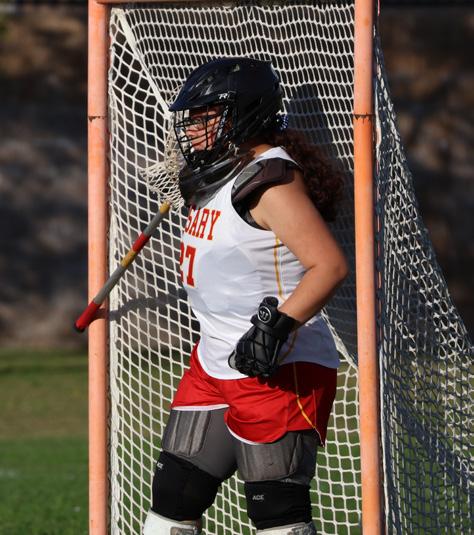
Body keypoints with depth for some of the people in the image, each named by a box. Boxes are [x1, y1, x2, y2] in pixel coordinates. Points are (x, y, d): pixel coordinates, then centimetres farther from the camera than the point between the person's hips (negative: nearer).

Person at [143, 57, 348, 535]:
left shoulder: (272, 180, -18)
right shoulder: (217, 174, 12)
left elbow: (329, 264, -26)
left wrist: (280, 325, -32)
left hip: (279, 369, -10)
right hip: (214, 364, 10)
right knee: (174, 493, 12)